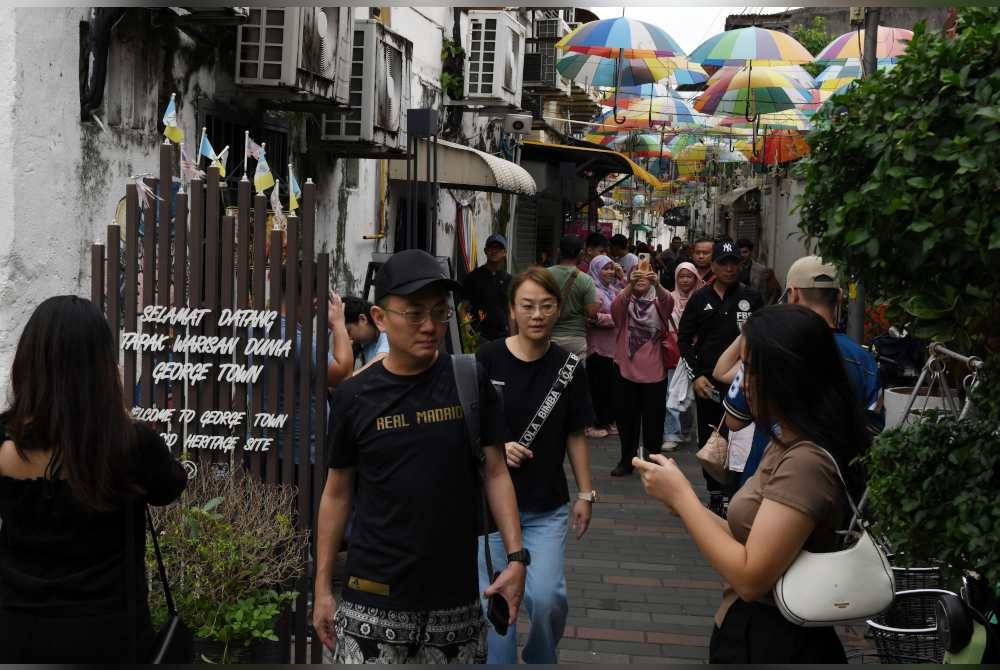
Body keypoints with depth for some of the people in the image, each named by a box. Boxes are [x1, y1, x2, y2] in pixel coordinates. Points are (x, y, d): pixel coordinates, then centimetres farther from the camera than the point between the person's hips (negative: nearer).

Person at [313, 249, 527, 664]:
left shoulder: (471, 382, -1)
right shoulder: (354, 397, -1)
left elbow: (495, 473, 3)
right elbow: (337, 494, 6)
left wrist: (516, 557, -6)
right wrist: (322, 587, 6)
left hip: (457, 599, 1)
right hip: (373, 602, 0)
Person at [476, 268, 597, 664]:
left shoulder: (568, 368, 0)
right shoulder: (488, 360, -7)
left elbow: (575, 435, 8)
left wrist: (585, 494, 6)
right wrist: (498, 447, -18)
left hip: (547, 506, 1)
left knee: (546, 597, -10)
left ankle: (541, 658, 20)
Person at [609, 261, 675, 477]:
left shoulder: (658, 301, 3)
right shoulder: (625, 301, 2)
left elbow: (669, 302, -20)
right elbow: (615, 307, -22)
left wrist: (657, 285, -41)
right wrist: (630, 285, -39)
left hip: (655, 370, 0)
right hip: (627, 369, 0)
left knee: (654, 418, 5)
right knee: (627, 418, 8)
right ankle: (626, 460, 20)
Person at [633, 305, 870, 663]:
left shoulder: (806, 462, -23)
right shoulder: (790, 444, 8)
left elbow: (750, 578, -25)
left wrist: (681, 495, -17)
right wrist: (685, 504, -3)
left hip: (768, 644, -9)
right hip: (760, 630, 9)